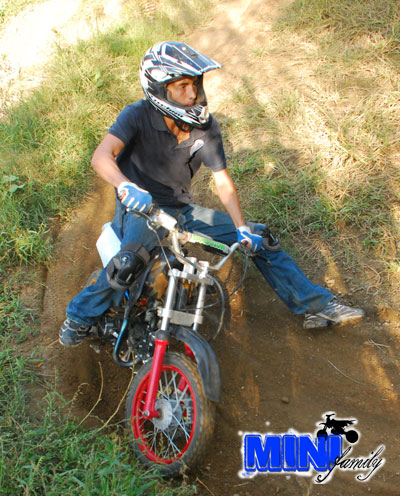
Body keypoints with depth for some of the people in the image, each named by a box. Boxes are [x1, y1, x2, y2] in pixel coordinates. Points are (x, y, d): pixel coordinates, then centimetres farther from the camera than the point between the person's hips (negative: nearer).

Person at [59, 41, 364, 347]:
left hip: (183, 211, 5)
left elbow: (223, 182, -3)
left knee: (259, 239, -2)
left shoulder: (206, 127, -3)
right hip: (140, 210, -5)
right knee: (131, 258, -38)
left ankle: (315, 305, 8)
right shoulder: (139, 116, -14)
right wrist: (125, 186, -50)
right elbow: (102, 156, -28)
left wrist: (242, 229, -15)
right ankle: (81, 316, -11)